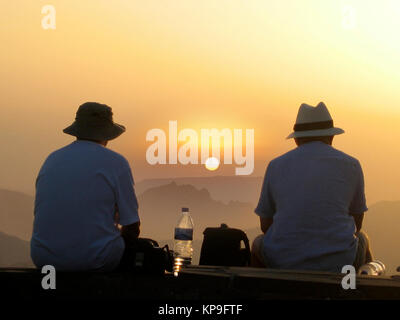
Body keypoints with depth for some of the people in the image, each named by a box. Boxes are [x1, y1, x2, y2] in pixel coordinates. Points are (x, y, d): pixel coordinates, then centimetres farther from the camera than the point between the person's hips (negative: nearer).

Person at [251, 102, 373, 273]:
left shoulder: (276, 166, 4)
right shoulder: (350, 165, 2)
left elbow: (265, 225, 11)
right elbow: (357, 224, 12)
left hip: (283, 262, 1)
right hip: (337, 263, 0)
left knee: (259, 243, 36)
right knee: (362, 239, 35)